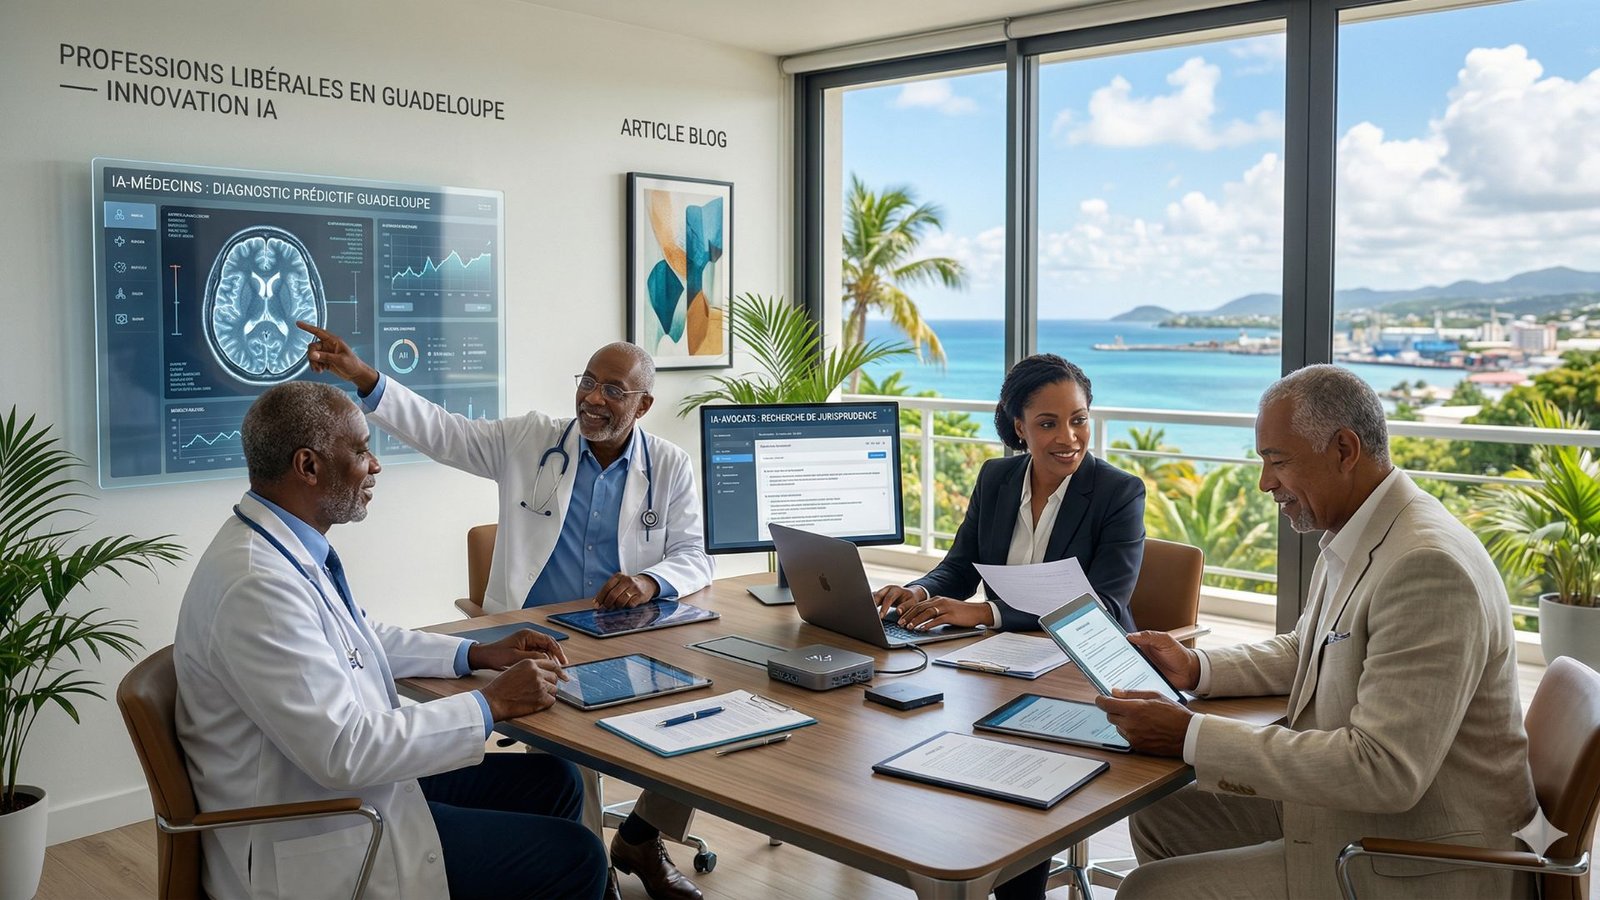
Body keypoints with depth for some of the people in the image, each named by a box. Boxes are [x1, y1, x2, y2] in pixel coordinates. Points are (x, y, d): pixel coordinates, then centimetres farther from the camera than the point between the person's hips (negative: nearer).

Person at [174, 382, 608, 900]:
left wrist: (478, 654, 10)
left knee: (554, 782, 12)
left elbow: (364, 637, 21)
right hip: (314, 846, -10)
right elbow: (343, 750, -29)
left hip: (357, 780, 10)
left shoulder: (283, 546, 4)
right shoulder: (256, 585, -27)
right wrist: (491, 705, -20)